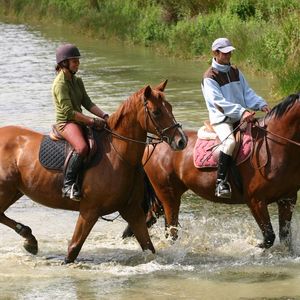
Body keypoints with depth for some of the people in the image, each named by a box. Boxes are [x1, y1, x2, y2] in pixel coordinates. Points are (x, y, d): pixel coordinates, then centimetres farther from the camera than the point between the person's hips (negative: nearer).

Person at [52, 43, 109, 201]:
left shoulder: (77, 80, 14)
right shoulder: (60, 84, -15)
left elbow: (87, 103, 11)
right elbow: (68, 111, -22)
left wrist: (104, 116, -5)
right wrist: (92, 121, -24)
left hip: (80, 121, 9)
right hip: (65, 123, -9)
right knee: (82, 147, -37)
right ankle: (68, 184, -30)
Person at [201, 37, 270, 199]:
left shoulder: (235, 72, 15)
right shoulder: (210, 77, -8)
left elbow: (247, 92, 13)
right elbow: (218, 101, -19)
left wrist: (261, 104, -7)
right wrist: (241, 112, -30)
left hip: (242, 117, 8)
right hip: (221, 119, -7)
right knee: (230, 142, -35)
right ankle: (220, 182, -31)